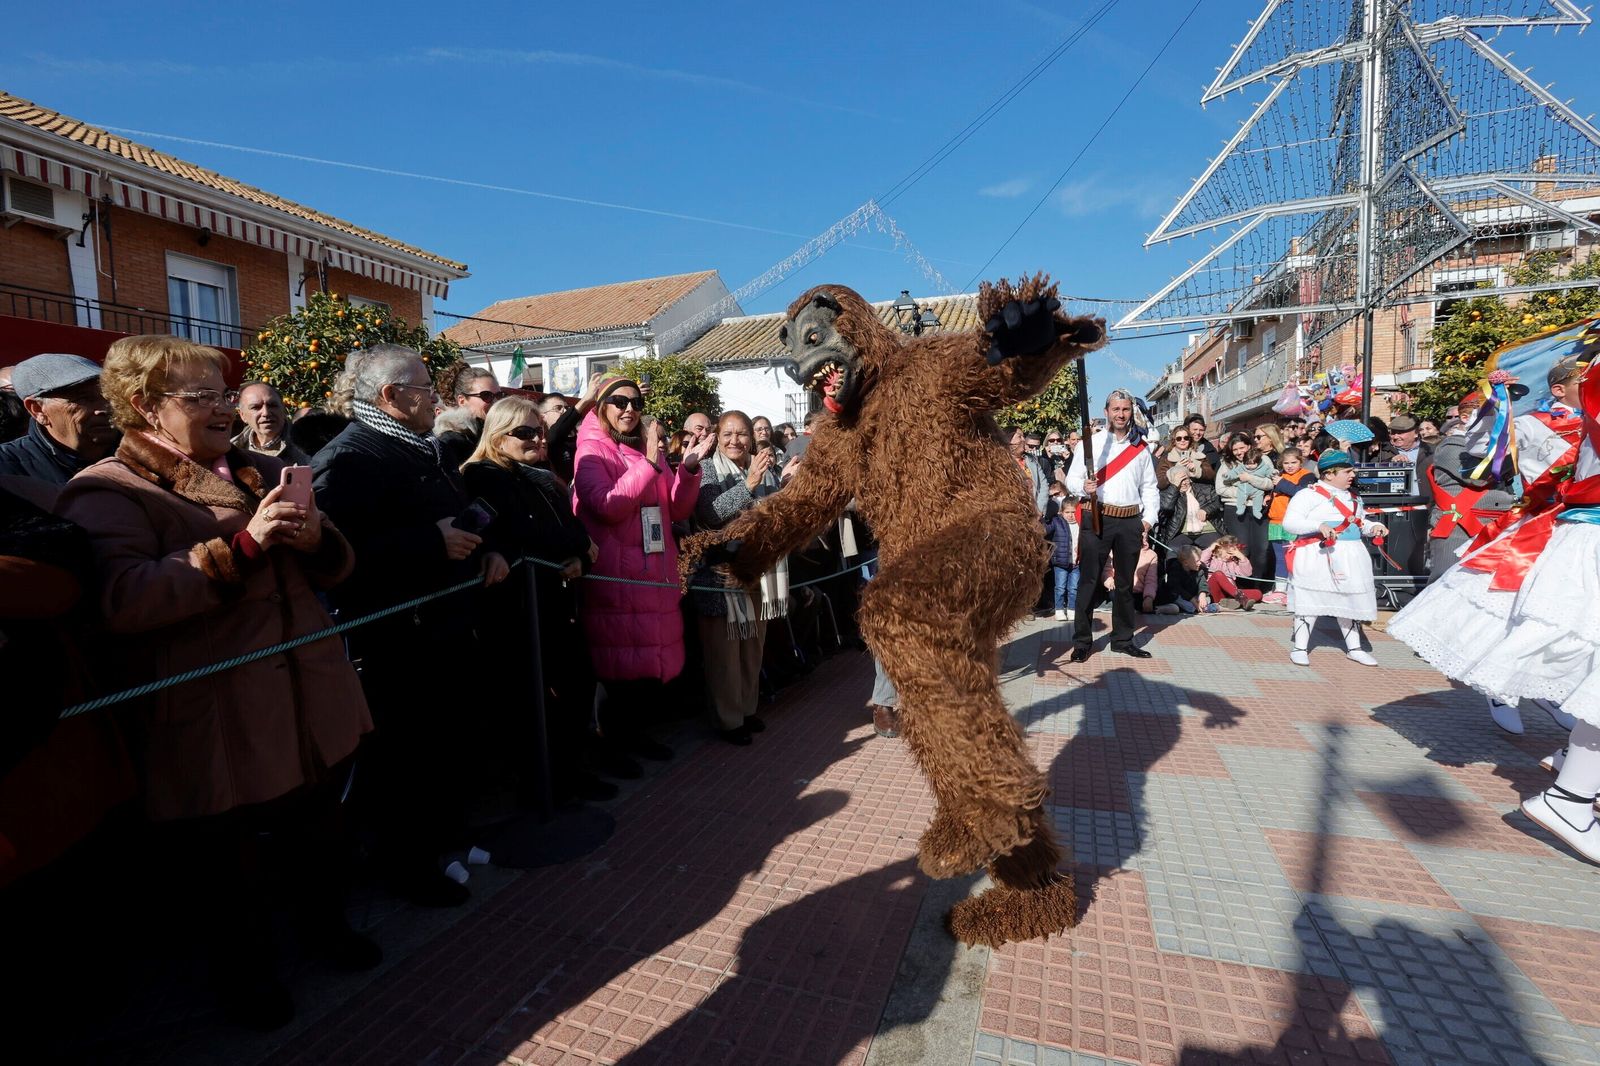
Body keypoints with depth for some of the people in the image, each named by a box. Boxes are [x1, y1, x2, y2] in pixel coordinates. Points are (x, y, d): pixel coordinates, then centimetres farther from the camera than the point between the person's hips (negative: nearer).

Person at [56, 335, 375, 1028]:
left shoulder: (263, 472, 13)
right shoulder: (108, 493, -8)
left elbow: (336, 569, 11)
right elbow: (121, 600, -25)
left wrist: (316, 540, -12)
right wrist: (241, 544, -29)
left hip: (312, 703, 6)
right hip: (216, 728, -5)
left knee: (319, 831, 20)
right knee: (226, 860, 13)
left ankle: (326, 924, 44)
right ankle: (243, 969, 37)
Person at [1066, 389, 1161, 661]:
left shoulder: (1140, 449, 15)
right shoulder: (1090, 443, 4)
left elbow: (1149, 487, 17)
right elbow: (1072, 478, 2)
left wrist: (1149, 518, 6)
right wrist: (1084, 488, -20)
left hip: (1131, 521, 4)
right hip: (1097, 518, -4)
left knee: (1125, 582, 11)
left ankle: (1123, 639, 22)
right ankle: (1082, 641, 4)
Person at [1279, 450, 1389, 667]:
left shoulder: (1353, 498, 16)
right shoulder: (1309, 495, -10)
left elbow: (1360, 523, 30)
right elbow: (1290, 522, -18)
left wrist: (1374, 527, 9)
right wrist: (1319, 526, -31)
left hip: (1350, 558, 7)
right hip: (1317, 557, -7)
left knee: (1350, 600, 14)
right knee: (1310, 601, -1)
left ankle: (1354, 648, 27)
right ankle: (1300, 648, 8)